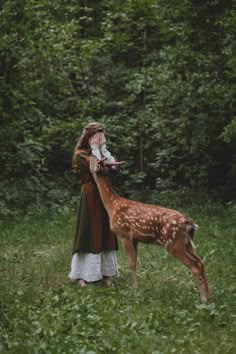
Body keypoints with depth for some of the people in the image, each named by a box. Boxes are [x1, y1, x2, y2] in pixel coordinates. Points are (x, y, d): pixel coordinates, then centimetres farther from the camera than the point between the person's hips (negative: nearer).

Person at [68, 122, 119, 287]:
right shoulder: (81, 154, -5)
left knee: (106, 234, 6)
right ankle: (82, 275, -4)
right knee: (89, 234, -7)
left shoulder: (102, 152, 15)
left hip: (105, 195, 7)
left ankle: (105, 272, 11)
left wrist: (103, 148, -2)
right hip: (90, 196, -6)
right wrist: (95, 148, -13)